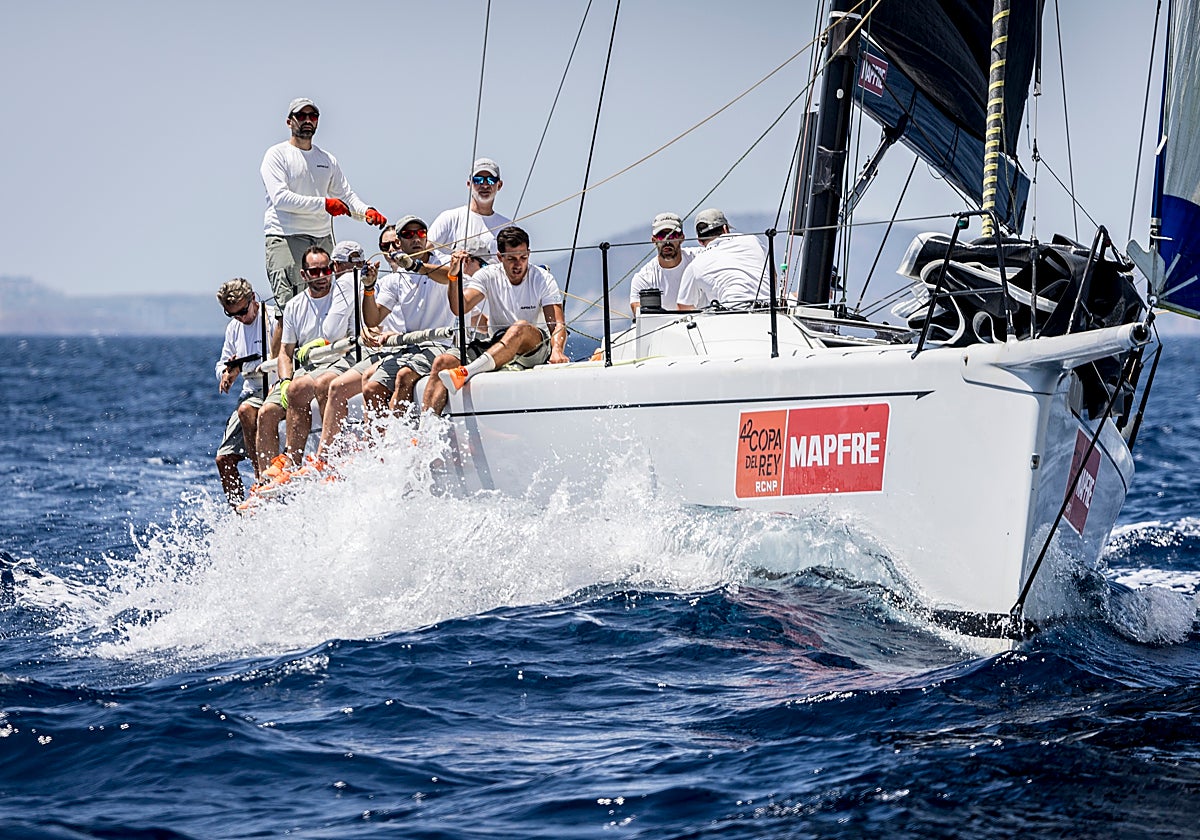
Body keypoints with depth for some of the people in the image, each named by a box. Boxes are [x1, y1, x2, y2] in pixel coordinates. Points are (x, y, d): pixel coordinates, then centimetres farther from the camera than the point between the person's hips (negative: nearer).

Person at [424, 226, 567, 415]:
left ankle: (466, 372, -48)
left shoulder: (543, 280, -4)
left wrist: (557, 350, -35)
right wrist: (454, 277, -28)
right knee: (442, 362, -17)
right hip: (496, 347, 3)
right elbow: (459, 308, -11)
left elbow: (557, 324, -14)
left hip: (534, 349, -3)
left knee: (521, 328, -38)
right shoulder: (489, 276, 2)